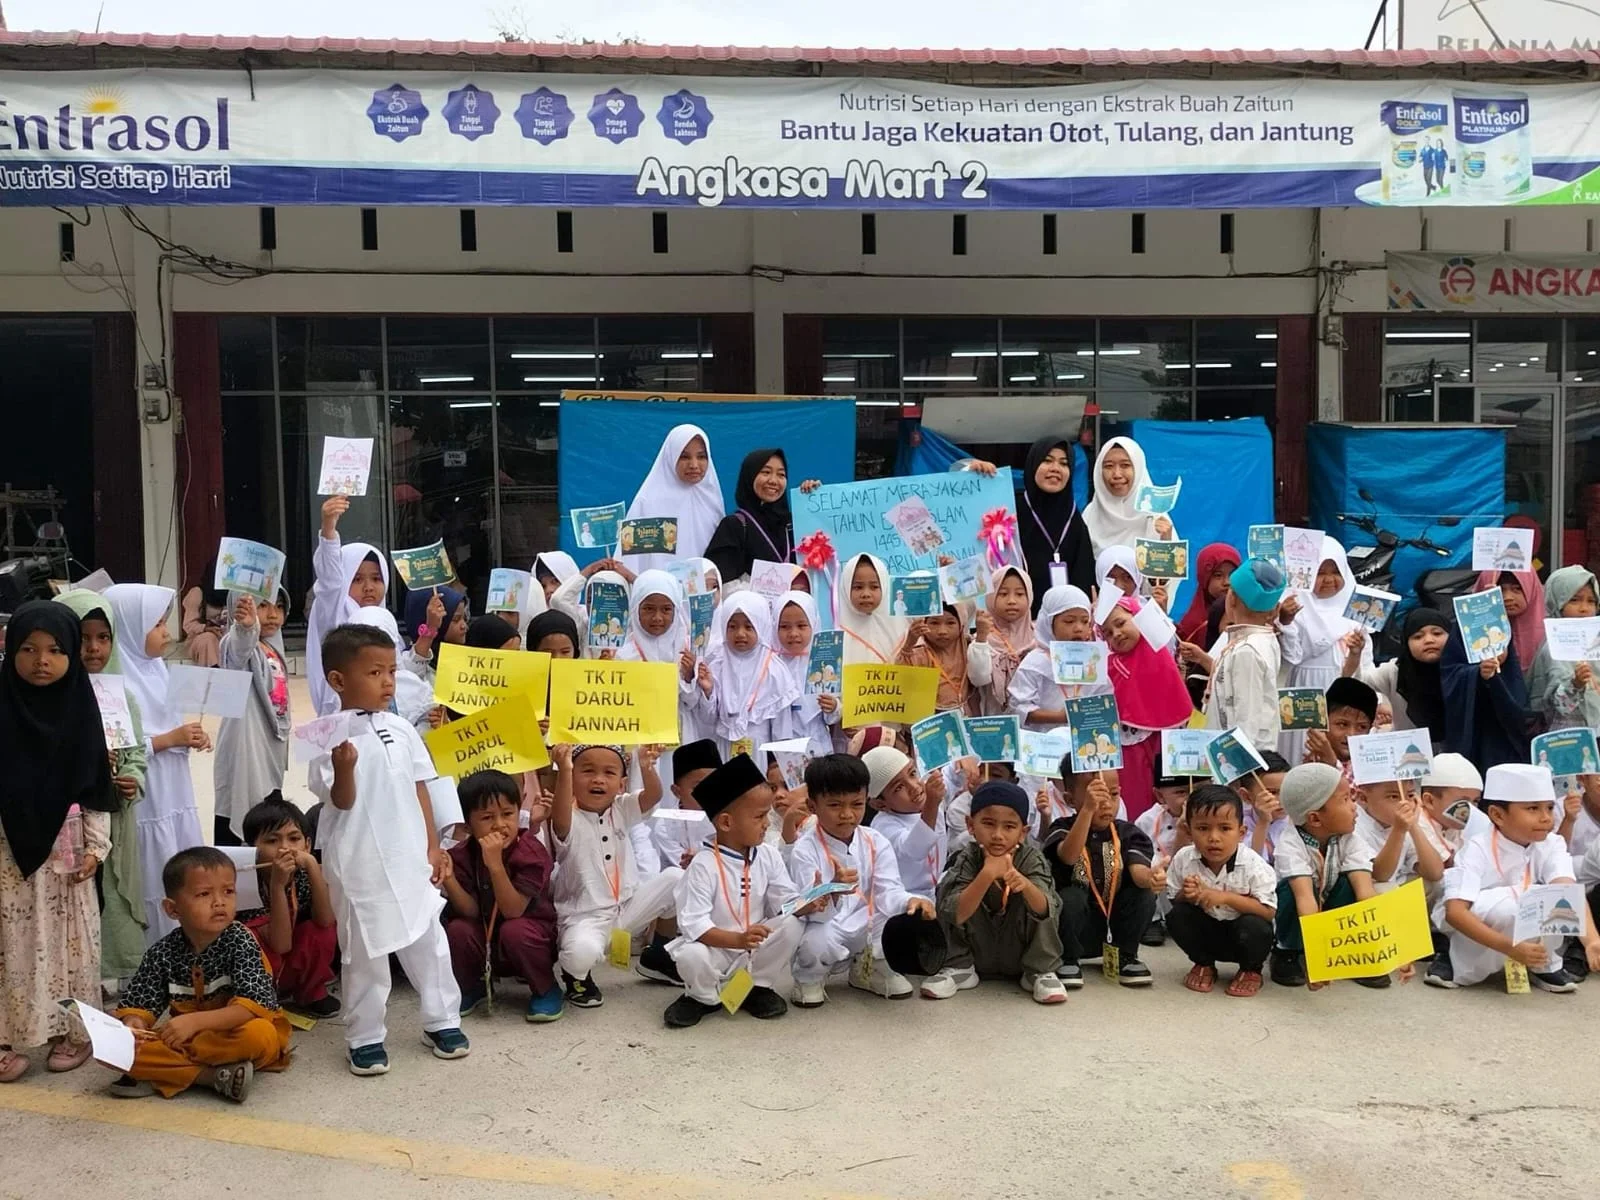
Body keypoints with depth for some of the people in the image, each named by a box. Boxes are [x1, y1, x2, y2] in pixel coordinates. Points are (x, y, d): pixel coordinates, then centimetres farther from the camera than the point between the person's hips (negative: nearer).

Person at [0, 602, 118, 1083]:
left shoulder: (79, 710, -3)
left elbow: (94, 785, 2)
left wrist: (95, 845, -2)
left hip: (64, 846, 1)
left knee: (68, 937, 8)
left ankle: (70, 1028, 18)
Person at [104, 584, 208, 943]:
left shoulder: (156, 669, 10)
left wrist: (190, 736, 1)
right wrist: (170, 739, -19)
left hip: (175, 796, 8)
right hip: (146, 804, -8)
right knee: (158, 894, -2)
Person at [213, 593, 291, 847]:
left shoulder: (273, 647, 13)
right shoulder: (237, 643, -13)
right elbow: (242, 644, -40)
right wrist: (246, 625, -61)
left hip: (272, 746, 9)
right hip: (245, 747, -9)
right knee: (236, 819, -8)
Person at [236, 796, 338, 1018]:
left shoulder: (304, 876, -13)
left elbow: (325, 922, -29)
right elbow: (280, 945, -32)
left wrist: (312, 865, -37)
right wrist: (277, 884, -43)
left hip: (294, 968, 4)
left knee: (321, 931, -26)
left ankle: (311, 993, 0)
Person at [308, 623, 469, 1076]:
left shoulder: (401, 730, 4)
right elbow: (342, 801, -14)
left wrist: (433, 845, 8)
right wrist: (344, 768, -34)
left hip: (410, 859, 5)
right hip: (360, 864, -5)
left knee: (428, 939, 13)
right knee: (365, 950, 6)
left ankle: (442, 1020, 28)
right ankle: (364, 1037, 21)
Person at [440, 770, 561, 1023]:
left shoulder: (531, 852, -22)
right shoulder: (463, 855, -8)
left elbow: (513, 911, -30)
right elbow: (471, 911, -14)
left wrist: (495, 864, -41)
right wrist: (448, 879, -31)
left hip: (532, 937, -4)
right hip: (486, 947, 4)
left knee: (514, 930, -35)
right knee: (457, 929, -24)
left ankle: (546, 990, -8)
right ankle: (471, 988, 6)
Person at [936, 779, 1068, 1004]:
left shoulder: (1031, 858, -15)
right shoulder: (967, 859, -16)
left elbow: (1046, 911, -28)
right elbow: (955, 915, -29)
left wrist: (1025, 884, -48)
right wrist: (987, 874, -40)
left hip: (1022, 958, -1)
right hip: (976, 955, 1)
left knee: (1036, 898, -25)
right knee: (948, 888, -19)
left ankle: (1040, 972, -8)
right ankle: (960, 968, -3)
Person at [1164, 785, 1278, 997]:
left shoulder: (1253, 865, -21)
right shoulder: (1183, 860, -14)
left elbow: (1269, 911, -24)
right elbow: (1172, 901, -3)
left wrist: (1226, 897, -33)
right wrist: (1186, 896, -28)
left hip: (1241, 936, -2)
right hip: (1206, 932, 2)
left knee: (1255, 926, -34)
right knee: (1176, 915, -24)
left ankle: (1251, 970, 2)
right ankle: (1204, 965, 5)